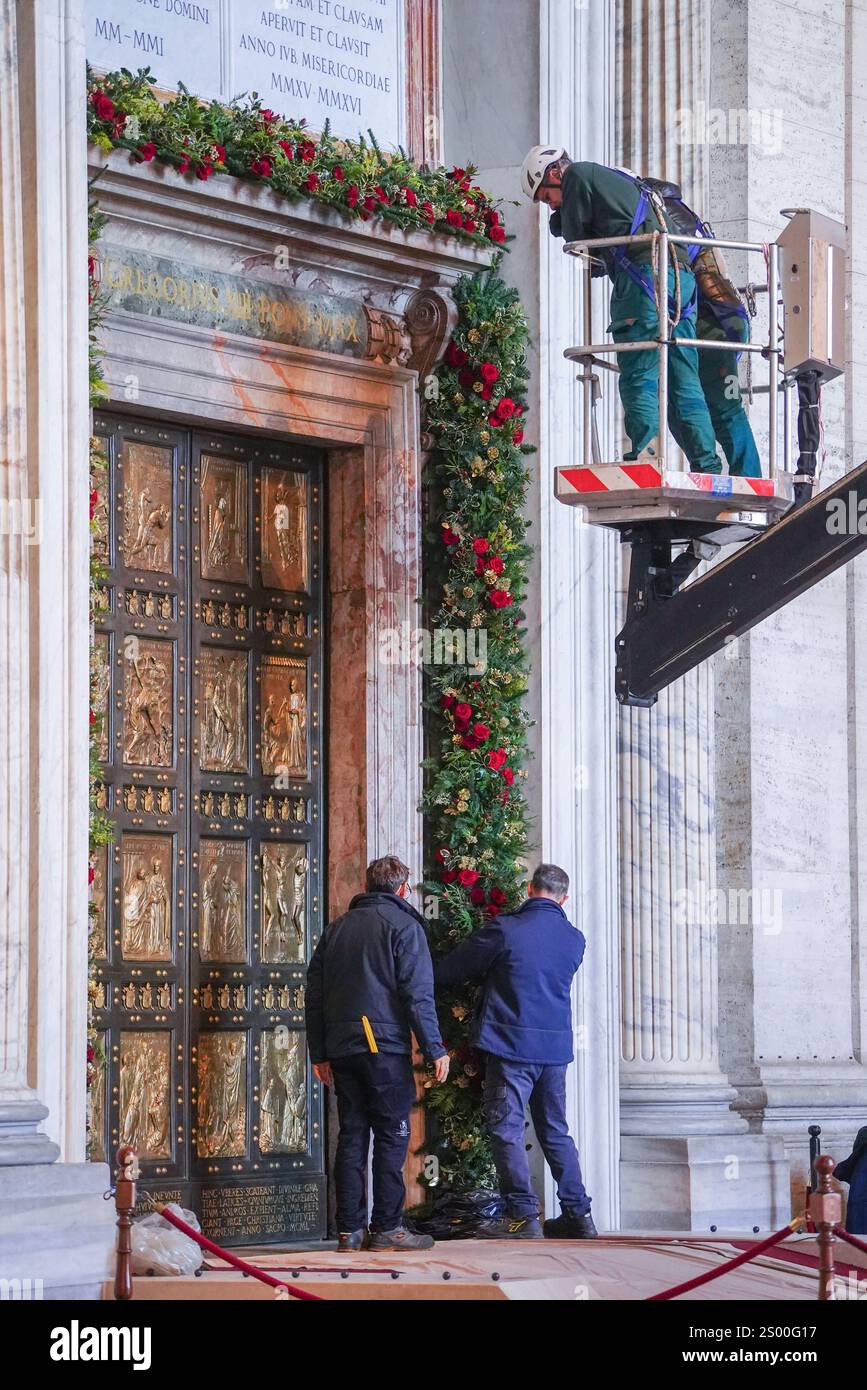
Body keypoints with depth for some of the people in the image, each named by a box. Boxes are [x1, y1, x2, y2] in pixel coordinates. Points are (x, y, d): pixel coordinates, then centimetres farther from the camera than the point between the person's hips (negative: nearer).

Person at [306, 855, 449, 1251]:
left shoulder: (336, 928, 16)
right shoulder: (404, 926, -2)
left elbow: (315, 992, 16)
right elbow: (418, 993, -10)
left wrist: (320, 1052, 20)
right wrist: (435, 1048, -7)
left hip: (342, 1050, 5)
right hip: (386, 1047, -5)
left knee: (351, 1135, 7)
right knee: (392, 1135, -1)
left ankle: (350, 1229, 5)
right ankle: (387, 1227, -4)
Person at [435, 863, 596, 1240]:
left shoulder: (504, 930, -9)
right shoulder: (574, 940, 6)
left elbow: (448, 973, -2)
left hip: (512, 1044, -6)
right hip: (556, 1046, 6)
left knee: (506, 1130, -1)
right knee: (556, 1132, 14)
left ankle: (523, 1216, -6)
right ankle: (578, 1216, 14)